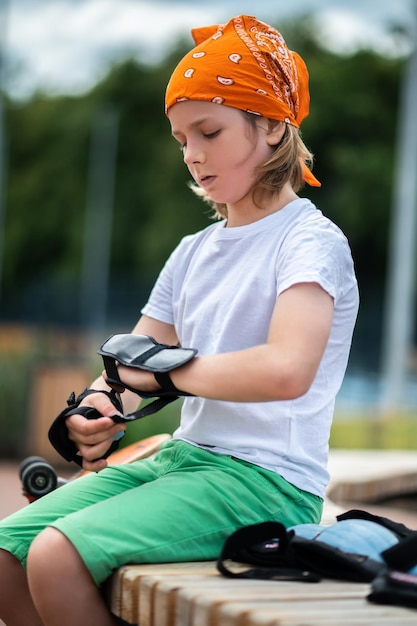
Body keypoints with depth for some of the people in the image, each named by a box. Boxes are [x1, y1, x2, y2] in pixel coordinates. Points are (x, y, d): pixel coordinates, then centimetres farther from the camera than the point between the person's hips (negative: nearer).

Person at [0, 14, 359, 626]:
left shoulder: (311, 241, -8)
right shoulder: (193, 253, 17)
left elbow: (287, 369, -27)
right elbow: (132, 365, 15)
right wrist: (101, 410, -10)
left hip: (265, 478, -8)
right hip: (184, 456, 8)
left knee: (58, 555, -24)